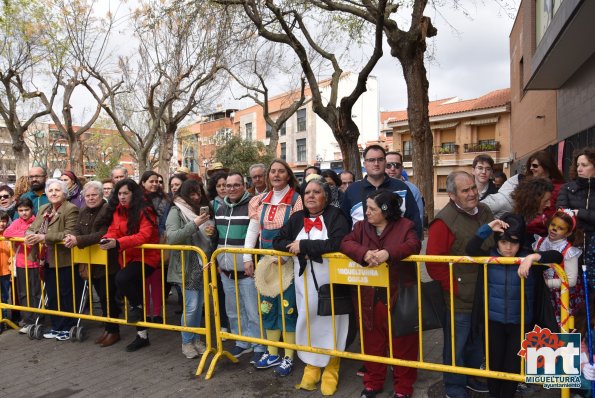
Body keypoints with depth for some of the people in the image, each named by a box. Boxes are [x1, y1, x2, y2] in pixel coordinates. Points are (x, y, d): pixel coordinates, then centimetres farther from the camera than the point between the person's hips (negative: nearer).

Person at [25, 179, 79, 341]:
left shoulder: (71, 209, -13)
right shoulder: (43, 209, 14)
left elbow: (70, 233, -23)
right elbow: (31, 228, 12)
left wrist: (44, 237, -26)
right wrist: (30, 235, -12)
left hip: (63, 260, -8)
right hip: (47, 260, 8)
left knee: (66, 295, 4)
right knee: (52, 296, 17)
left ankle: (67, 327, 18)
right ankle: (56, 327, 30)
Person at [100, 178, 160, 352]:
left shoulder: (145, 210, -15)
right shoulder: (118, 210, 6)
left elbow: (144, 235, -24)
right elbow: (114, 230, 2)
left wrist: (118, 243, -33)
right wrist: (106, 239, -21)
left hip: (146, 256, -7)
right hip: (128, 257, 7)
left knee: (121, 279, -31)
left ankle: (136, 306, -2)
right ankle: (142, 335, 26)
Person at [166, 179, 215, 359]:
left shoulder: (203, 209, 11)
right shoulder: (176, 211, -5)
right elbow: (171, 237, -19)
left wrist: (213, 233, -3)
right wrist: (194, 224, -23)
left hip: (203, 264, 6)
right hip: (188, 266, -5)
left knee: (200, 304, 11)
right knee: (191, 305, -5)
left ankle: (196, 339, 25)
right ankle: (186, 342, 13)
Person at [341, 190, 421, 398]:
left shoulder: (405, 225, -3)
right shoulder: (361, 226, 6)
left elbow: (414, 245, -18)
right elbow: (346, 243, -7)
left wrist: (388, 253, -33)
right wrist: (364, 253, -27)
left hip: (399, 296, -3)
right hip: (370, 297, 3)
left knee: (402, 343, 10)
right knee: (372, 342, 16)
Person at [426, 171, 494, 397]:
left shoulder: (485, 212, 4)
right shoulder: (444, 221, -20)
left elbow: (495, 247, 19)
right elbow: (434, 263, -21)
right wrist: (454, 288, -16)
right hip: (459, 300, -7)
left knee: (478, 342, 24)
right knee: (456, 345, 9)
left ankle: (472, 377, 45)